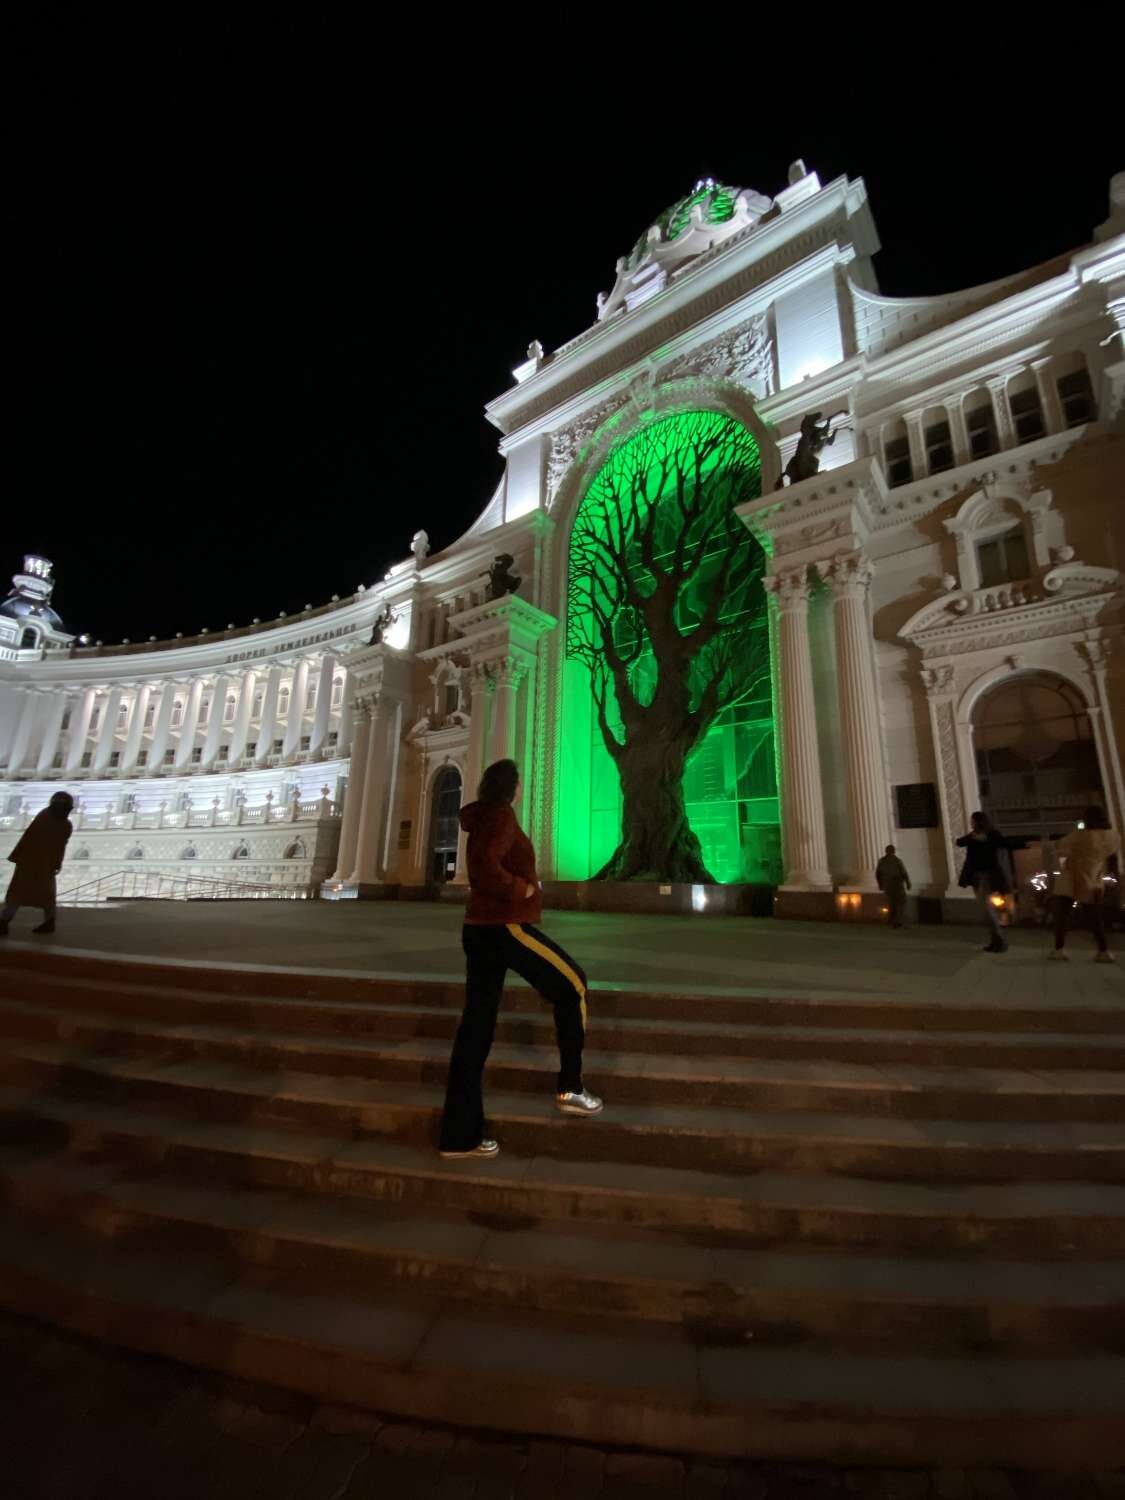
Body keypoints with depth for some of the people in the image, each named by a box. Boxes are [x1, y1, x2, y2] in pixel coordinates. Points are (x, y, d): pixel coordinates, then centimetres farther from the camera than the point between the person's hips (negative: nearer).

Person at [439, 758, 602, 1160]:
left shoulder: (480, 821, 17)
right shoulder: (502, 816, -11)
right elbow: (488, 866, -26)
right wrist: (521, 889, -14)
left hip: (478, 928, 9)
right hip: (507, 927, -9)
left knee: (476, 1026, 9)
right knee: (572, 986, 9)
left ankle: (459, 1136, 16)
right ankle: (571, 1087, 16)